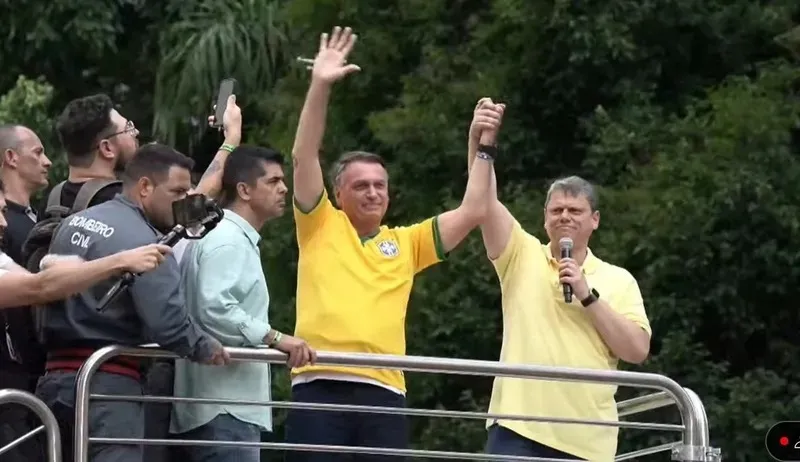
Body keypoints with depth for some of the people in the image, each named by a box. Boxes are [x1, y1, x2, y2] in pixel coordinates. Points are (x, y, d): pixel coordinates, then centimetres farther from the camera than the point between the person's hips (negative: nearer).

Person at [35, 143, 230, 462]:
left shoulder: (72, 224, 15)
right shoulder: (142, 241, -14)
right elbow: (168, 322, -19)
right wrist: (206, 348, -3)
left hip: (56, 376, 9)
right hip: (108, 384, -9)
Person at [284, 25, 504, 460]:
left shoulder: (406, 242, 19)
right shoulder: (320, 228, 12)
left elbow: (472, 212, 16)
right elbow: (304, 158, 2)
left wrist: (485, 146, 10)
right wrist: (320, 86, -7)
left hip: (383, 390, 3)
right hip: (319, 385, -3)